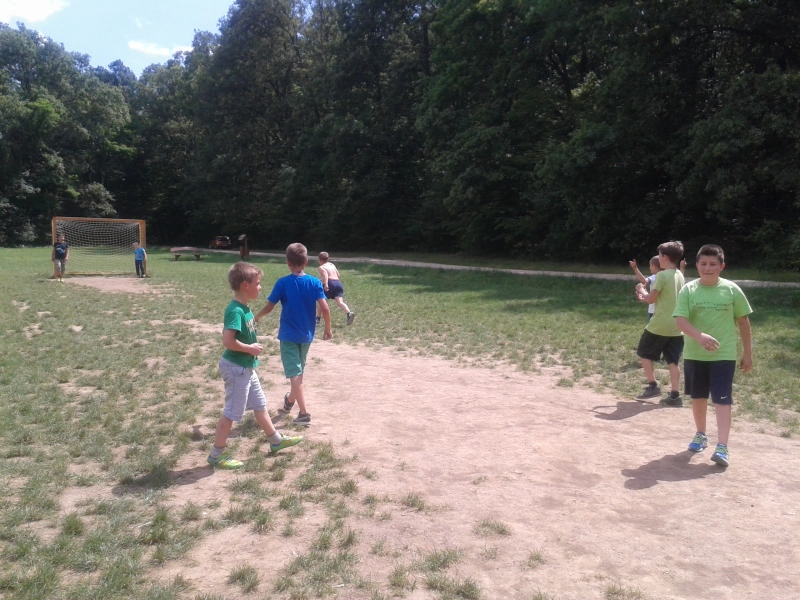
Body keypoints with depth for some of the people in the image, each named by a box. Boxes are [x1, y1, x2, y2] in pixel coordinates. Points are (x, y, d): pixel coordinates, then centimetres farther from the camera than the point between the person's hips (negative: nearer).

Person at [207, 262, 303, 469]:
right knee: (232, 412, 2)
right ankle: (216, 454, 16)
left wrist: (252, 346, 7)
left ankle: (276, 441, 35)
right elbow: (227, 341, -31)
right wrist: (250, 348, -19)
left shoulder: (244, 308, 4)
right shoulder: (235, 311, -24)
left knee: (259, 405, 20)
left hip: (246, 367, 10)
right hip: (236, 368, -10)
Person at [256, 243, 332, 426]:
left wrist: (257, 317, 13)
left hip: (288, 335, -4)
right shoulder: (315, 282, -5)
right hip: (307, 335, 4)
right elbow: (324, 308, -12)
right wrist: (328, 329, 2)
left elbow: (269, 307, -7)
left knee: (295, 373, -3)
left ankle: (304, 413, -10)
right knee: (298, 370, 21)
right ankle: (290, 402, 42)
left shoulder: (282, 283, -11)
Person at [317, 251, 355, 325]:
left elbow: (325, 274, -14)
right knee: (340, 302, -9)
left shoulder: (321, 267, 6)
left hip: (330, 283, -5)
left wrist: (325, 284, -28)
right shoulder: (332, 264, 24)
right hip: (338, 283, 5)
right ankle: (349, 313, -35)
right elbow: (338, 275, 25)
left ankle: (318, 318, 22)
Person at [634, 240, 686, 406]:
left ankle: (652, 386, 10)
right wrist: (646, 297, 17)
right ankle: (674, 395, 6)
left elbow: (650, 298, -12)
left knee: (644, 354, 11)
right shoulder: (679, 275, 10)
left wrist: (641, 289, 7)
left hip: (659, 325, -7)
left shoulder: (662, 275, -14)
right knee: (673, 361, 7)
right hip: (676, 326, 7)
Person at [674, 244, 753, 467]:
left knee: (722, 400, -6)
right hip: (694, 354, 2)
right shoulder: (688, 290, -5)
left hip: (724, 355, -2)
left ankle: (722, 447, -5)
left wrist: (747, 353, 5)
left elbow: (743, 321, 4)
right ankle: (701, 435, 35)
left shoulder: (731, 290, -4)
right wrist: (700, 336, -33)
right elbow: (680, 320, -14)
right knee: (698, 397, 15)